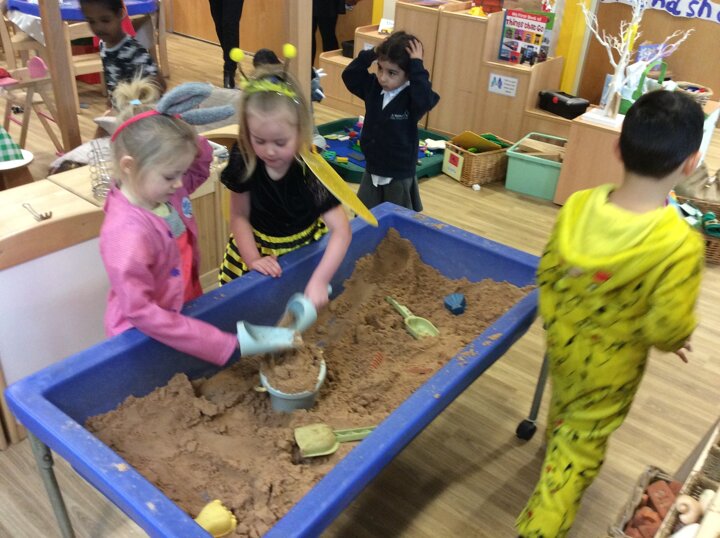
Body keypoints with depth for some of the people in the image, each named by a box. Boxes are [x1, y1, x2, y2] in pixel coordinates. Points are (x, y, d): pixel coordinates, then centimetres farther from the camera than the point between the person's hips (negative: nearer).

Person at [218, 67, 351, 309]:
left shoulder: (311, 168, -31)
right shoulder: (244, 159, -21)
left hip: (305, 247, -1)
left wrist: (319, 281, -44)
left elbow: (341, 230, -35)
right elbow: (239, 216, -10)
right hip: (257, 244, 2)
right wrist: (252, 259, -21)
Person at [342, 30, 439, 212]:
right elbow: (349, 75, 1)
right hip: (372, 170, 5)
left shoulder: (412, 96, -19)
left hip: (400, 175, -5)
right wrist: (371, 54, -10)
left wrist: (417, 65, -35)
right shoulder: (373, 87, -2)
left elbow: (425, 100, -39)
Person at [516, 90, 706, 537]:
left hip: (563, 341, 5)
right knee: (580, 448, 15)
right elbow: (667, 328, -27)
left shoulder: (577, 207, -17)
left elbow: (548, 273, -6)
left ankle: (557, 458, 63)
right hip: (610, 366, -5)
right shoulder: (680, 244, -31)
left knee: (565, 413, 34)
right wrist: (679, 337, -2)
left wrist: (556, 322, 11)